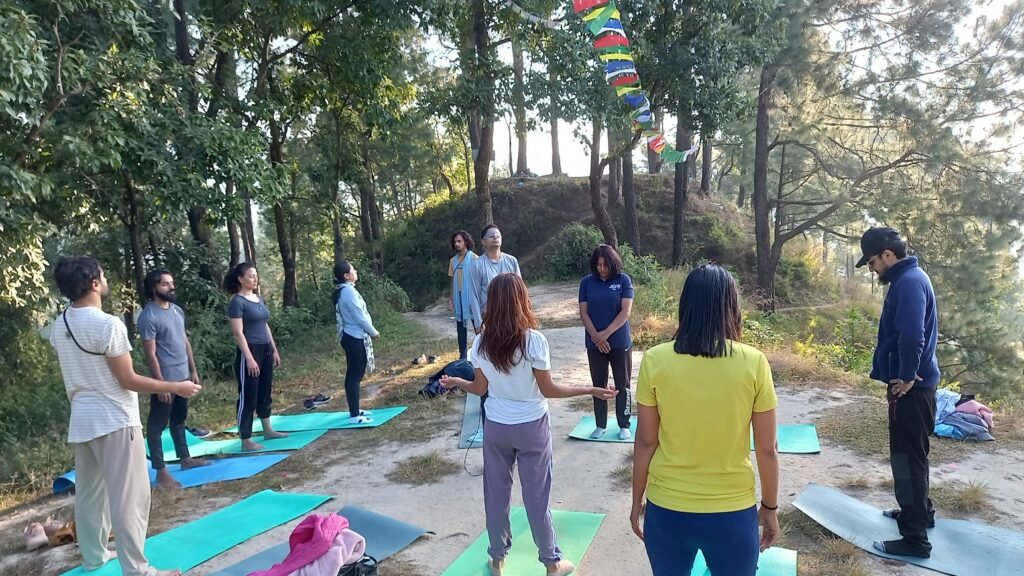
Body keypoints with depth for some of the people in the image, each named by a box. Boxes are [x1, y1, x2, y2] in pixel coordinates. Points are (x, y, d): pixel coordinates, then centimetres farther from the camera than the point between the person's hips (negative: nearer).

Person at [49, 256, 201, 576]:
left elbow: (77, 373, 14)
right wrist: (176, 387, -10)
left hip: (81, 421, 9)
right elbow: (128, 380, -18)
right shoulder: (108, 324, -21)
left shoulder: (58, 327, 5)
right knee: (129, 497, -2)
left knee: (89, 492, 20)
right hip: (114, 421, -8)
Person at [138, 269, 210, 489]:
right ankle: (161, 472, 7)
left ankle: (185, 458, 32)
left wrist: (193, 370, 15)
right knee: (157, 425, 2)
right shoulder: (148, 316, -16)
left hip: (183, 377, 8)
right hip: (165, 380, -8)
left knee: (179, 420, 20)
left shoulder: (177, 310, 9)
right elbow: (150, 354, -18)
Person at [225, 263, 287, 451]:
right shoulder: (237, 302, -12)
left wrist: (274, 350, 17)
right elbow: (238, 333, -16)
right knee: (248, 397, -2)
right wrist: (249, 358, -21)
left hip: (265, 350, 8)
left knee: (265, 393, 17)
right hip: (250, 351, -8)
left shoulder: (259, 298, 12)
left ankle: (268, 431, 29)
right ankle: (246, 441, 5)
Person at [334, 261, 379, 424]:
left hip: (349, 336, 10)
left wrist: (370, 331, 16)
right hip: (356, 337, -10)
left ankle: (354, 410, 25)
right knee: (356, 375, -7)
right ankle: (354, 415, -4)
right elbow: (360, 317, -18)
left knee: (352, 374, 15)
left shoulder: (342, 290, 11)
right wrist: (374, 332, -5)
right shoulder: (348, 291, -19)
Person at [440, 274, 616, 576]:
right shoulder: (534, 340, -19)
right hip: (531, 427, -3)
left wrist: (456, 382, 22)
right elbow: (548, 390, -14)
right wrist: (591, 390, -6)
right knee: (536, 495, 10)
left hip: (496, 426, 3)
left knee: (496, 492, 16)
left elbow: (480, 388, 2)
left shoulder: (481, 343, -8)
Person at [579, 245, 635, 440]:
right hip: (594, 343, 2)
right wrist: (596, 336, -12)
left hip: (620, 342, -2)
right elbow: (583, 312, -1)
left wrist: (606, 333, -15)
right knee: (598, 384, 10)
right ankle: (600, 425, 22)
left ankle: (624, 425, 20)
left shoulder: (623, 280, -5)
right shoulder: (587, 282, 0)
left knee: (622, 385, 7)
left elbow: (625, 311, -10)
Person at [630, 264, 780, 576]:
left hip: (666, 510, 1)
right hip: (732, 513, 0)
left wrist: (637, 502, 9)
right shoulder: (754, 363, -13)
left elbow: (645, 442, -5)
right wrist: (770, 507, 10)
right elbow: (766, 449, -5)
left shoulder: (655, 360, -12)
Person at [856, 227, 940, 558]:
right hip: (913, 386, 10)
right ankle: (920, 511, 40)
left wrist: (906, 378, -19)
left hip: (911, 389, -10)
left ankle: (915, 538, 8)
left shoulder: (908, 282, -20)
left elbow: (912, 336, -32)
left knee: (907, 459, -2)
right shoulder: (909, 278, 13)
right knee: (911, 455, 23)